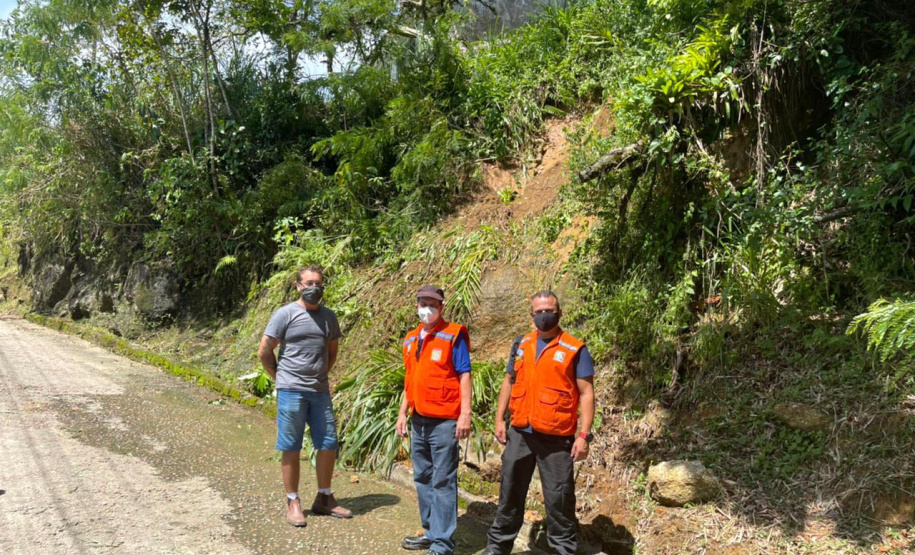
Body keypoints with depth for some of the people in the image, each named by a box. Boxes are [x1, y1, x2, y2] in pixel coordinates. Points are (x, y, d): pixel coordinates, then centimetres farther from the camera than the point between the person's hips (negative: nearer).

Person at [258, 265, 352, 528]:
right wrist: (282, 378, 2)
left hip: (320, 391, 5)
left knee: (329, 444, 8)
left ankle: (324, 499, 23)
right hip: (291, 391, -5)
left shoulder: (328, 317, 9)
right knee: (291, 449, 3)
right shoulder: (285, 314, -6)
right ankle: (293, 502, 16)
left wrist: (320, 375, 13)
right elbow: (264, 351, -2)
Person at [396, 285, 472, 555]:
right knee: (423, 478, 14)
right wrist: (403, 413, 17)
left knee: (443, 481, -3)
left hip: (443, 421, -7)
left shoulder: (453, 336, -7)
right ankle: (431, 532, 26)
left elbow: (464, 375, -10)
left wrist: (465, 414, -17)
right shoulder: (411, 339, 13)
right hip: (418, 421, 7)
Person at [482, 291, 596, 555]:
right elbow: (509, 382, 16)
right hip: (520, 434, 4)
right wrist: (499, 420, 9)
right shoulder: (520, 345, 9)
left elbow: (586, 393, -7)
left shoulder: (575, 349, -4)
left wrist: (583, 435, -13)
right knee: (510, 493, 14)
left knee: (559, 498, 3)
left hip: (557, 438, -4)